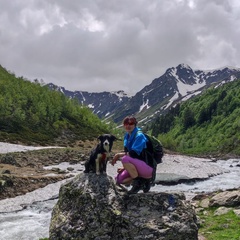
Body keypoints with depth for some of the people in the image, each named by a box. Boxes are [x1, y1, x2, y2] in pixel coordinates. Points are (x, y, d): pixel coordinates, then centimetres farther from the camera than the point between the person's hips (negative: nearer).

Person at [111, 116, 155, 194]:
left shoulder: (139, 136, -15)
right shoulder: (127, 136, 10)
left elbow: (133, 154, -25)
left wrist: (118, 155, -16)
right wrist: (125, 168, 4)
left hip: (147, 167, -9)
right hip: (138, 167, 9)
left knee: (125, 159, -29)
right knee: (119, 180, 0)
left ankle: (139, 182, -13)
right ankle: (143, 181, 8)